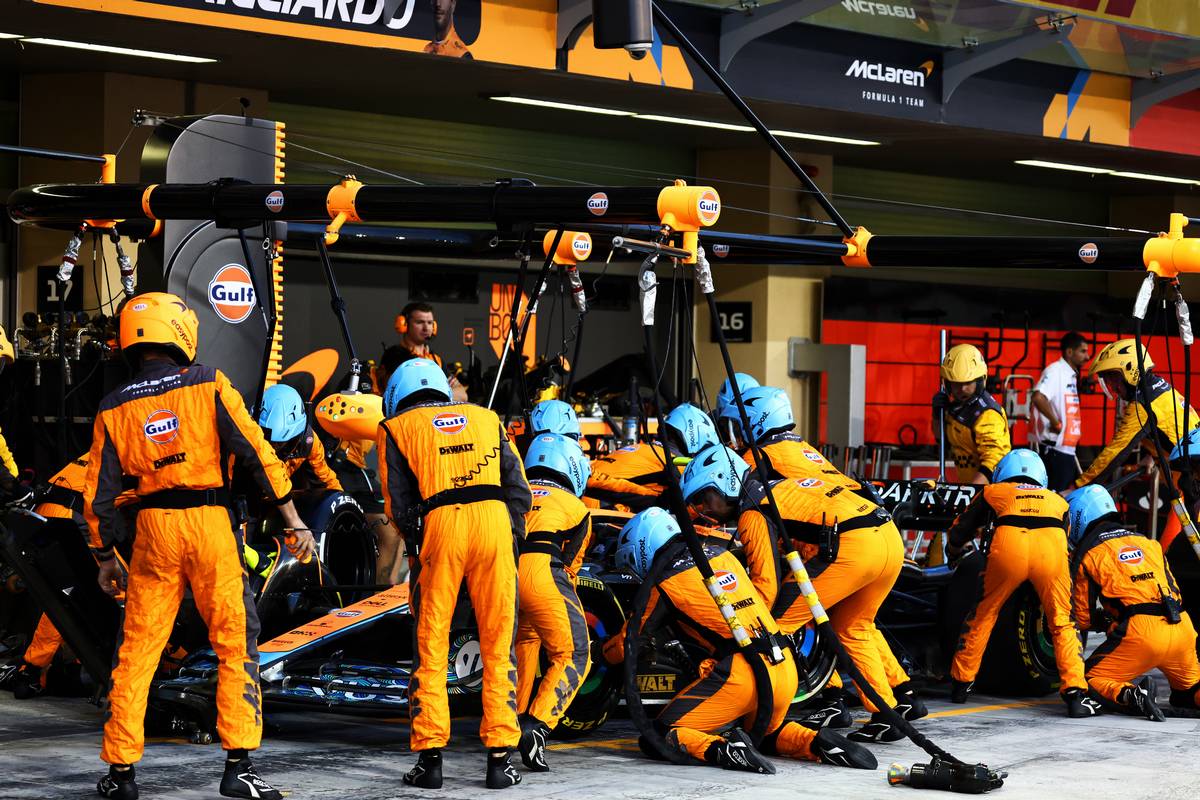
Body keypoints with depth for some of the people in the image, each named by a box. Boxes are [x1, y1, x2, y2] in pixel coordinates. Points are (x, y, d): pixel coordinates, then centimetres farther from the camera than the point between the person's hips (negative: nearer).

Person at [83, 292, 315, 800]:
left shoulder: (114, 409, 6)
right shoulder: (208, 385, -2)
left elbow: (99, 494, 8)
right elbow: (254, 451, -6)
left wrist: (104, 558, 19)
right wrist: (292, 519, -2)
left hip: (153, 528, 3)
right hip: (210, 525, -3)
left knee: (136, 652, 10)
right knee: (235, 644, 4)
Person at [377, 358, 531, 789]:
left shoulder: (396, 428, 17)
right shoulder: (485, 418, 25)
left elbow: (399, 505, 6)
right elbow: (518, 490, 15)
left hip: (439, 525, -2)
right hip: (495, 519, 2)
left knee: (431, 648, 8)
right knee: (497, 648, 7)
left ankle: (430, 757, 5)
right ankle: (500, 758, 5)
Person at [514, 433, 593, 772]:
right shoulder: (576, 508, 25)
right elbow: (570, 565, 29)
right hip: (539, 567, -5)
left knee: (525, 637, 31)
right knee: (573, 656, 3)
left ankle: (516, 719, 31)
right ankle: (536, 727, -17)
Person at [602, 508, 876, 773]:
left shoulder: (664, 583, 2)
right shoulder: (721, 554, 19)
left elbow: (624, 646, 10)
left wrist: (601, 653, 32)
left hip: (739, 673, -7)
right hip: (786, 671, 7)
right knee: (764, 733, 34)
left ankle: (723, 750, -23)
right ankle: (818, 742, 8)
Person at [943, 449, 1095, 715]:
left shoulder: (992, 491, 36)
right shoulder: (1057, 500, 40)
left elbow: (958, 533, 40)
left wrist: (954, 553, 62)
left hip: (1007, 546, -1)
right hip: (1051, 547, 1)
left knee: (982, 616, 20)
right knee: (1061, 623, 15)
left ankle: (961, 683, 26)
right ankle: (1075, 694, 4)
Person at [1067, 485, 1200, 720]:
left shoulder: (1088, 555, 8)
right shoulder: (1148, 542, 23)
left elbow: (1084, 619, 10)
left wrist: (1106, 622, 32)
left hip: (1140, 633, -5)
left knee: (1091, 680, 8)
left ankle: (1131, 695, -20)